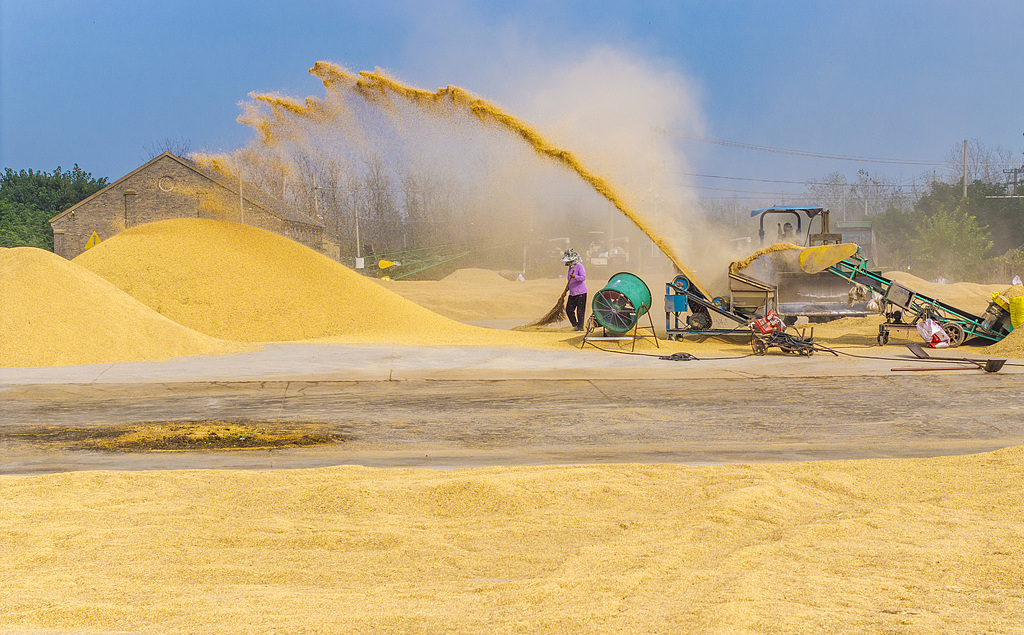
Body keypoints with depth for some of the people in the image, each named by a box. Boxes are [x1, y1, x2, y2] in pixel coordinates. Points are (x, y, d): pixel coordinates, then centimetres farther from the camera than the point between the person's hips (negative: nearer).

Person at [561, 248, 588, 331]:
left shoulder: (579, 266, -9)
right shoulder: (570, 268, 16)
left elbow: (583, 277, -22)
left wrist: (575, 277, -37)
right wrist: (566, 290, 18)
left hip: (581, 293, -8)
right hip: (572, 294, 8)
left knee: (580, 311, -4)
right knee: (569, 310, 4)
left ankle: (580, 326, 6)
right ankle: (575, 325, 16)